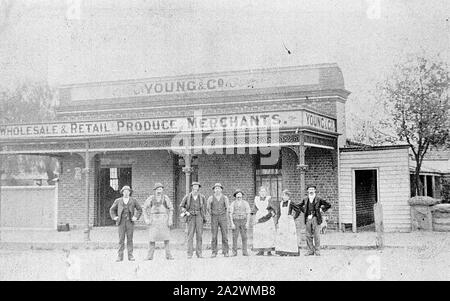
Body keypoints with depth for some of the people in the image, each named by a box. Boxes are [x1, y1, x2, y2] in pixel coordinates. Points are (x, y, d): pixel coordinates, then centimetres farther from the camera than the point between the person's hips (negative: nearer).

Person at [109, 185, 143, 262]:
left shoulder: (133, 200, 5)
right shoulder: (118, 201, 6)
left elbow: (139, 209, 13)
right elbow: (112, 210, 16)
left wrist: (136, 217, -1)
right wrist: (114, 217, 0)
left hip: (130, 222, 0)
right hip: (121, 222, 0)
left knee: (130, 239, -1)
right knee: (121, 239, -3)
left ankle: (130, 256, 2)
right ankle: (120, 256, -1)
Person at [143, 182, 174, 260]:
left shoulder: (165, 197, 0)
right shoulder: (151, 198, 2)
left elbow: (171, 209, 1)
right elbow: (145, 208, 5)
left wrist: (170, 219, -8)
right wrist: (146, 219, -5)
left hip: (164, 218, 0)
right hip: (154, 219, 0)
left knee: (166, 236, -2)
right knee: (152, 237, -3)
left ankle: (168, 254, 6)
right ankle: (150, 255, 3)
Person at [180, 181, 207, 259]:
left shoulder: (202, 197, 0)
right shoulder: (187, 197, -2)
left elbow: (204, 207, 12)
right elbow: (181, 206, 9)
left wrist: (204, 217, 13)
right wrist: (185, 212, -10)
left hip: (199, 217, 1)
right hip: (190, 217, -1)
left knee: (199, 235, -1)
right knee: (190, 235, -7)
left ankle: (199, 253, 5)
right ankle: (190, 254, -6)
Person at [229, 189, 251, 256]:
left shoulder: (245, 203, 3)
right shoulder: (233, 204, 3)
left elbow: (248, 214, 0)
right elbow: (231, 214, -1)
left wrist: (247, 223, -10)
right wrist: (232, 224, -12)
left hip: (243, 221, 0)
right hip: (235, 222, 0)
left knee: (244, 237, -2)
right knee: (235, 238, -3)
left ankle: (245, 252, 3)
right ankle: (234, 252, 0)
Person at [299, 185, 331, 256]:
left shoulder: (318, 199, 1)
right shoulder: (305, 200, 11)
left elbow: (328, 205, 2)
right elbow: (299, 206, 27)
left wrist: (322, 210, 1)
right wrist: (304, 210, 13)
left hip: (316, 218, -3)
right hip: (308, 219, 3)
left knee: (316, 235, -5)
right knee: (308, 235, 2)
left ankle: (317, 251, 2)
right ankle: (310, 251, 8)